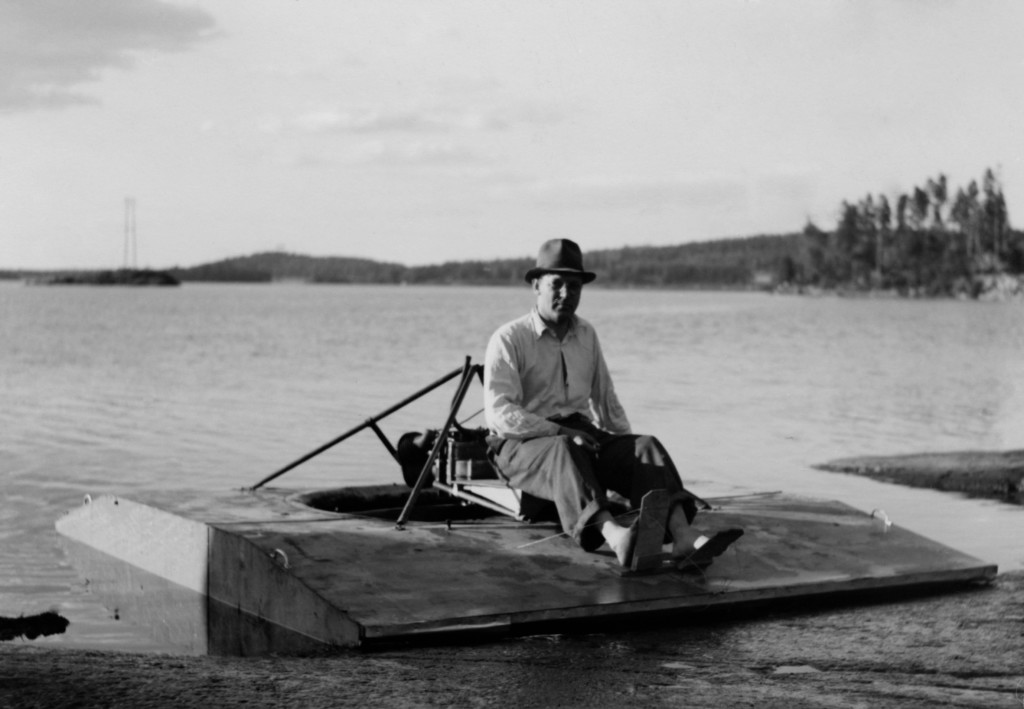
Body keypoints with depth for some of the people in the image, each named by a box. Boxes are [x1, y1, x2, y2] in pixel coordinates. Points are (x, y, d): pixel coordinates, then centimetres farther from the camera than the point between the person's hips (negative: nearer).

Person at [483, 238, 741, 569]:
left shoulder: (586, 335, 17)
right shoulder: (509, 338, -3)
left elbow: (606, 398, 23)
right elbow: (499, 412, -13)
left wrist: (627, 447, 8)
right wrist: (559, 431, -21)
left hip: (581, 434, 5)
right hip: (521, 443, -5)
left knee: (646, 445, -22)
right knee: (566, 450, -39)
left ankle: (682, 534, -46)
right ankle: (613, 535, -64)